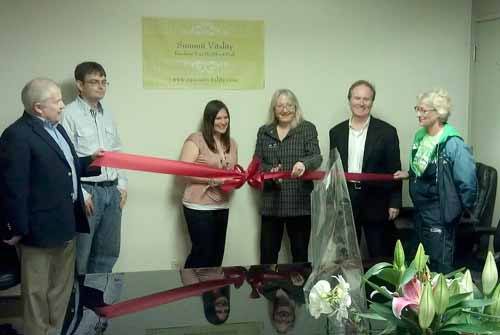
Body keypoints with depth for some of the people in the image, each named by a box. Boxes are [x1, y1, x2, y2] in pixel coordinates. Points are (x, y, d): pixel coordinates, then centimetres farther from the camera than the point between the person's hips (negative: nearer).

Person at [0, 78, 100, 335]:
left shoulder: (56, 128, 12)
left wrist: (89, 161, 8)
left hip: (65, 223, 9)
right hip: (40, 228, -9)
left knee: (62, 289, 21)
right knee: (37, 292, 7)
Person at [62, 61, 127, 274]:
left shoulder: (107, 114, 12)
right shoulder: (70, 114, -9)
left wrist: (121, 184, 9)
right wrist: (80, 194, -14)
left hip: (112, 190, 7)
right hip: (87, 191, -6)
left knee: (109, 252, 14)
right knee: (80, 254, 3)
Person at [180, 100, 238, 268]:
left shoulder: (231, 143, 12)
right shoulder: (195, 140, -9)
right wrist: (212, 180, -21)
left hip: (222, 207, 7)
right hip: (199, 207, -7)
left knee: (217, 256, 11)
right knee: (202, 254, -2)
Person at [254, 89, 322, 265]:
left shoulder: (307, 128, 1)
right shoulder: (264, 131, 9)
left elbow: (317, 157, -11)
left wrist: (304, 164, -34)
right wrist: (270, 171, -15)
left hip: (300, 203, -2)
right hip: (271, 204, 2)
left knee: (300, 253, 9)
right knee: (267, 254, 6)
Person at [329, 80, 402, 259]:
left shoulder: (387, 131, -2)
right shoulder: (336, 132, 7)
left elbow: (394, 170, -2)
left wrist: (394, 203, -6)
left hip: (376, 203, -2)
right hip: (344, 202, 3)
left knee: (380, 258, 6)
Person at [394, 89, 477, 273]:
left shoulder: (452, 143, -21)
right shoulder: (420, 136, 3)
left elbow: (467, 180, -17)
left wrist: (459, 208, -6)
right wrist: (409, 174, 5)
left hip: (440, 215, -8)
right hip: (420, 210, 8)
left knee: (440, 266, 3)